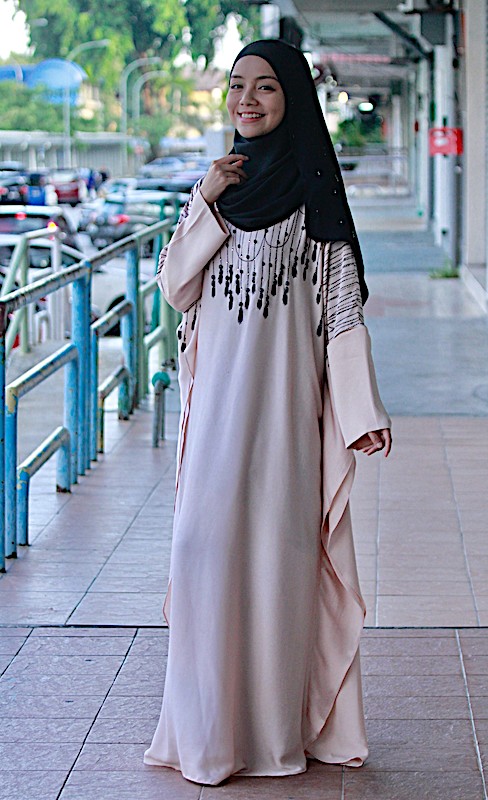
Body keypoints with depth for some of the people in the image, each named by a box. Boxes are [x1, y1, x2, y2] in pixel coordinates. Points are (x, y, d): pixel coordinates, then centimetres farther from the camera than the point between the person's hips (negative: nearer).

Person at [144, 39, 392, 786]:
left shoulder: (314, 191, -1)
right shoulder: (215, 185, 12)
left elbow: (342, 304, -5)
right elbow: (176, 289, 5)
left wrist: (361, 410, -11)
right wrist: (206, 207, -8)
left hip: (284, 394, -4)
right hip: (218, 394, 4)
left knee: (279, 543, -2)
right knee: (207, 539, 0)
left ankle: (281, 720, 9)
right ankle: (213, 720, 11)